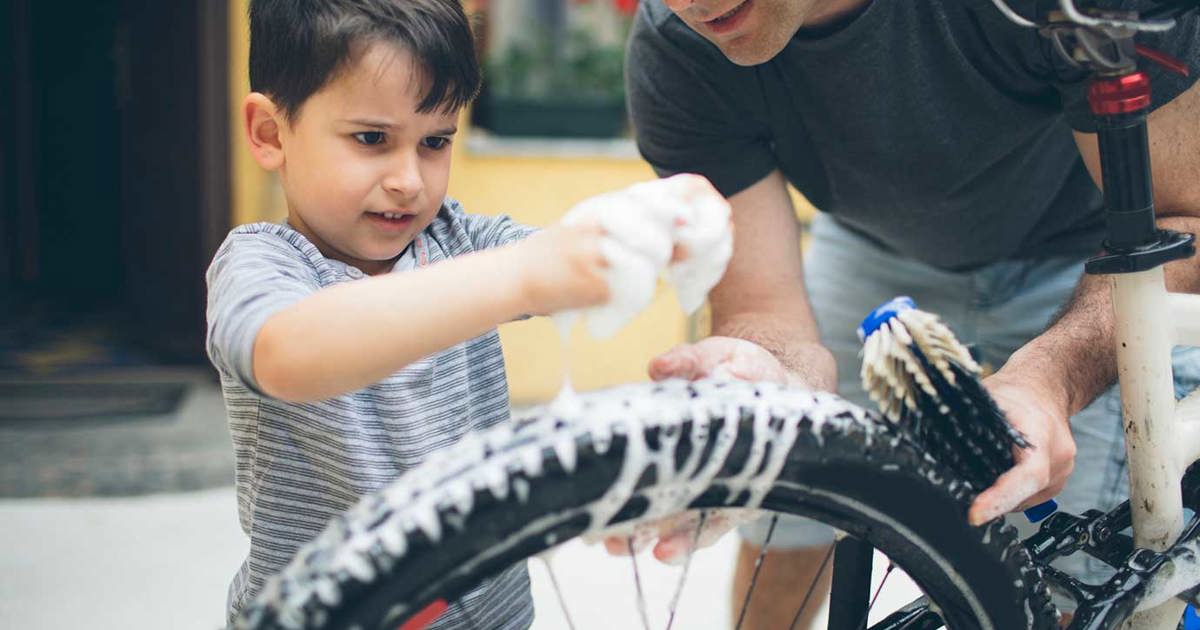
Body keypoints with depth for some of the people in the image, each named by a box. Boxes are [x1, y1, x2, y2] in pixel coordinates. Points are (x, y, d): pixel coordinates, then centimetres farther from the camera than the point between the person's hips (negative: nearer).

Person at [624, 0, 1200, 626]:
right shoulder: (673, 53, -29)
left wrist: (1048, 374, -50)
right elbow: (766, 309, -29)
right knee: (780, 544, 3)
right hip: (875, 251, 2)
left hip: (1086, 256, -2)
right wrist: (764, 379, -55)